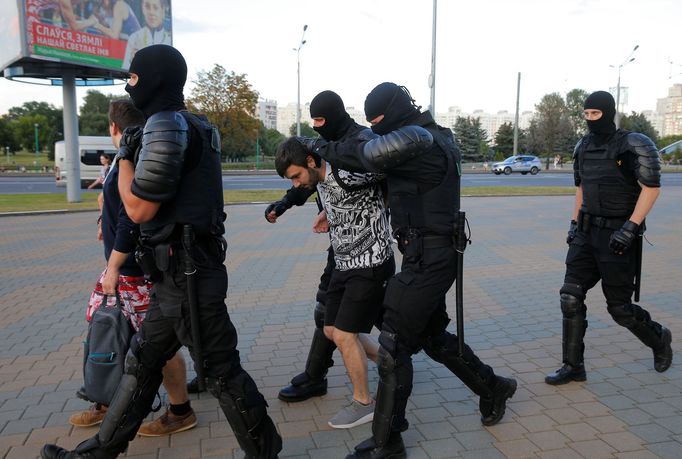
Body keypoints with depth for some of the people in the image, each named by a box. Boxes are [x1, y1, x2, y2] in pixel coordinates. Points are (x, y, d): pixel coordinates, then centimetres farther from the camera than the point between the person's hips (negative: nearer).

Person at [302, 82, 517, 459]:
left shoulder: (416, 139, -18)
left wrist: (321, 148, -9)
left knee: (394, 345, -2)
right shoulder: (434, 136, 13)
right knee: (433, 336, 23)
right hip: (432, 254, 10)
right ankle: (492, 389, 40)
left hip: (426, 259, -10)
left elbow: (365, 155, -25)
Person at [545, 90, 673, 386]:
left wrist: (630, 227, -23)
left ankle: (659, 339, 36)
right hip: (587, 233, 6)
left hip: (618, 236, -6)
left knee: (619, 308, 4)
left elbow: (652, 187, -14)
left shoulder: (632, 145, -11)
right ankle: (573, 366, 9)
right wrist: (574, 223, 15)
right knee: (571, 297, -1)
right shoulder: (583, 147, 8)